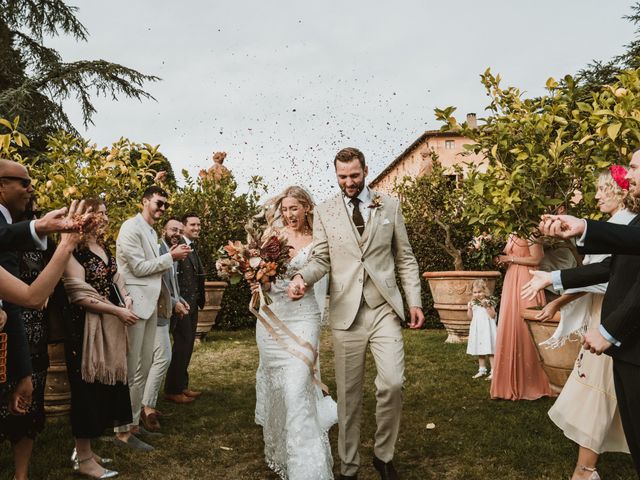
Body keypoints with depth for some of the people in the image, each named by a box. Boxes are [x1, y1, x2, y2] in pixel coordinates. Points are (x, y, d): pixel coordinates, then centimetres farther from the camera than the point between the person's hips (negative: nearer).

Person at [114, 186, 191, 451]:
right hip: (134, 303, -9)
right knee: (130, 370, -3)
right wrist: (171, 257, -10)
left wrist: (171, 256, 5)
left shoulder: (152, 232, 17)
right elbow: (139, 267, -15)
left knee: (143, 369, 14)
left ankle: (134, 423, 24)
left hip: (150, 304, 9)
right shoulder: (131, 227, -11)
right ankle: (122, 431, 7)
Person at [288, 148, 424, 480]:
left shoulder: (389, 205, 8)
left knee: (392, 383, -11)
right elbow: (321, 258, 4)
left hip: (384, 307, 0)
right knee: (348, 393, 6)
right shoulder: (324, 212, 6)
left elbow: (405, 258, 10)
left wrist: (415, 300, 3)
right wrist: (302, 276, -18)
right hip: (346, 311, 0)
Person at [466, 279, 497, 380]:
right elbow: (470, 317, 6)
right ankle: (482, 370, 25)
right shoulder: (473, 303, 6)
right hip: (477, 329, 5)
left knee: (490, 351, -5)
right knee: (479, 351, 14)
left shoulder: (489, 302, -6)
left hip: (487, 329, -5)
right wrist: (469, 308, -10)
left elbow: (493, 315, -14)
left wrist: (486, 306, -23)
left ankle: (493, 371, 0)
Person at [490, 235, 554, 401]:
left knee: (526, 330, -5)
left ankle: (531, 383, 4)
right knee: (509, 330, 4)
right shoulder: (512, 236, 16)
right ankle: (512, 382, 10)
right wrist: (501, 259, 2)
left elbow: (536, 259, -12)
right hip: (511, 283, 7)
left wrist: (510, 258, -12)